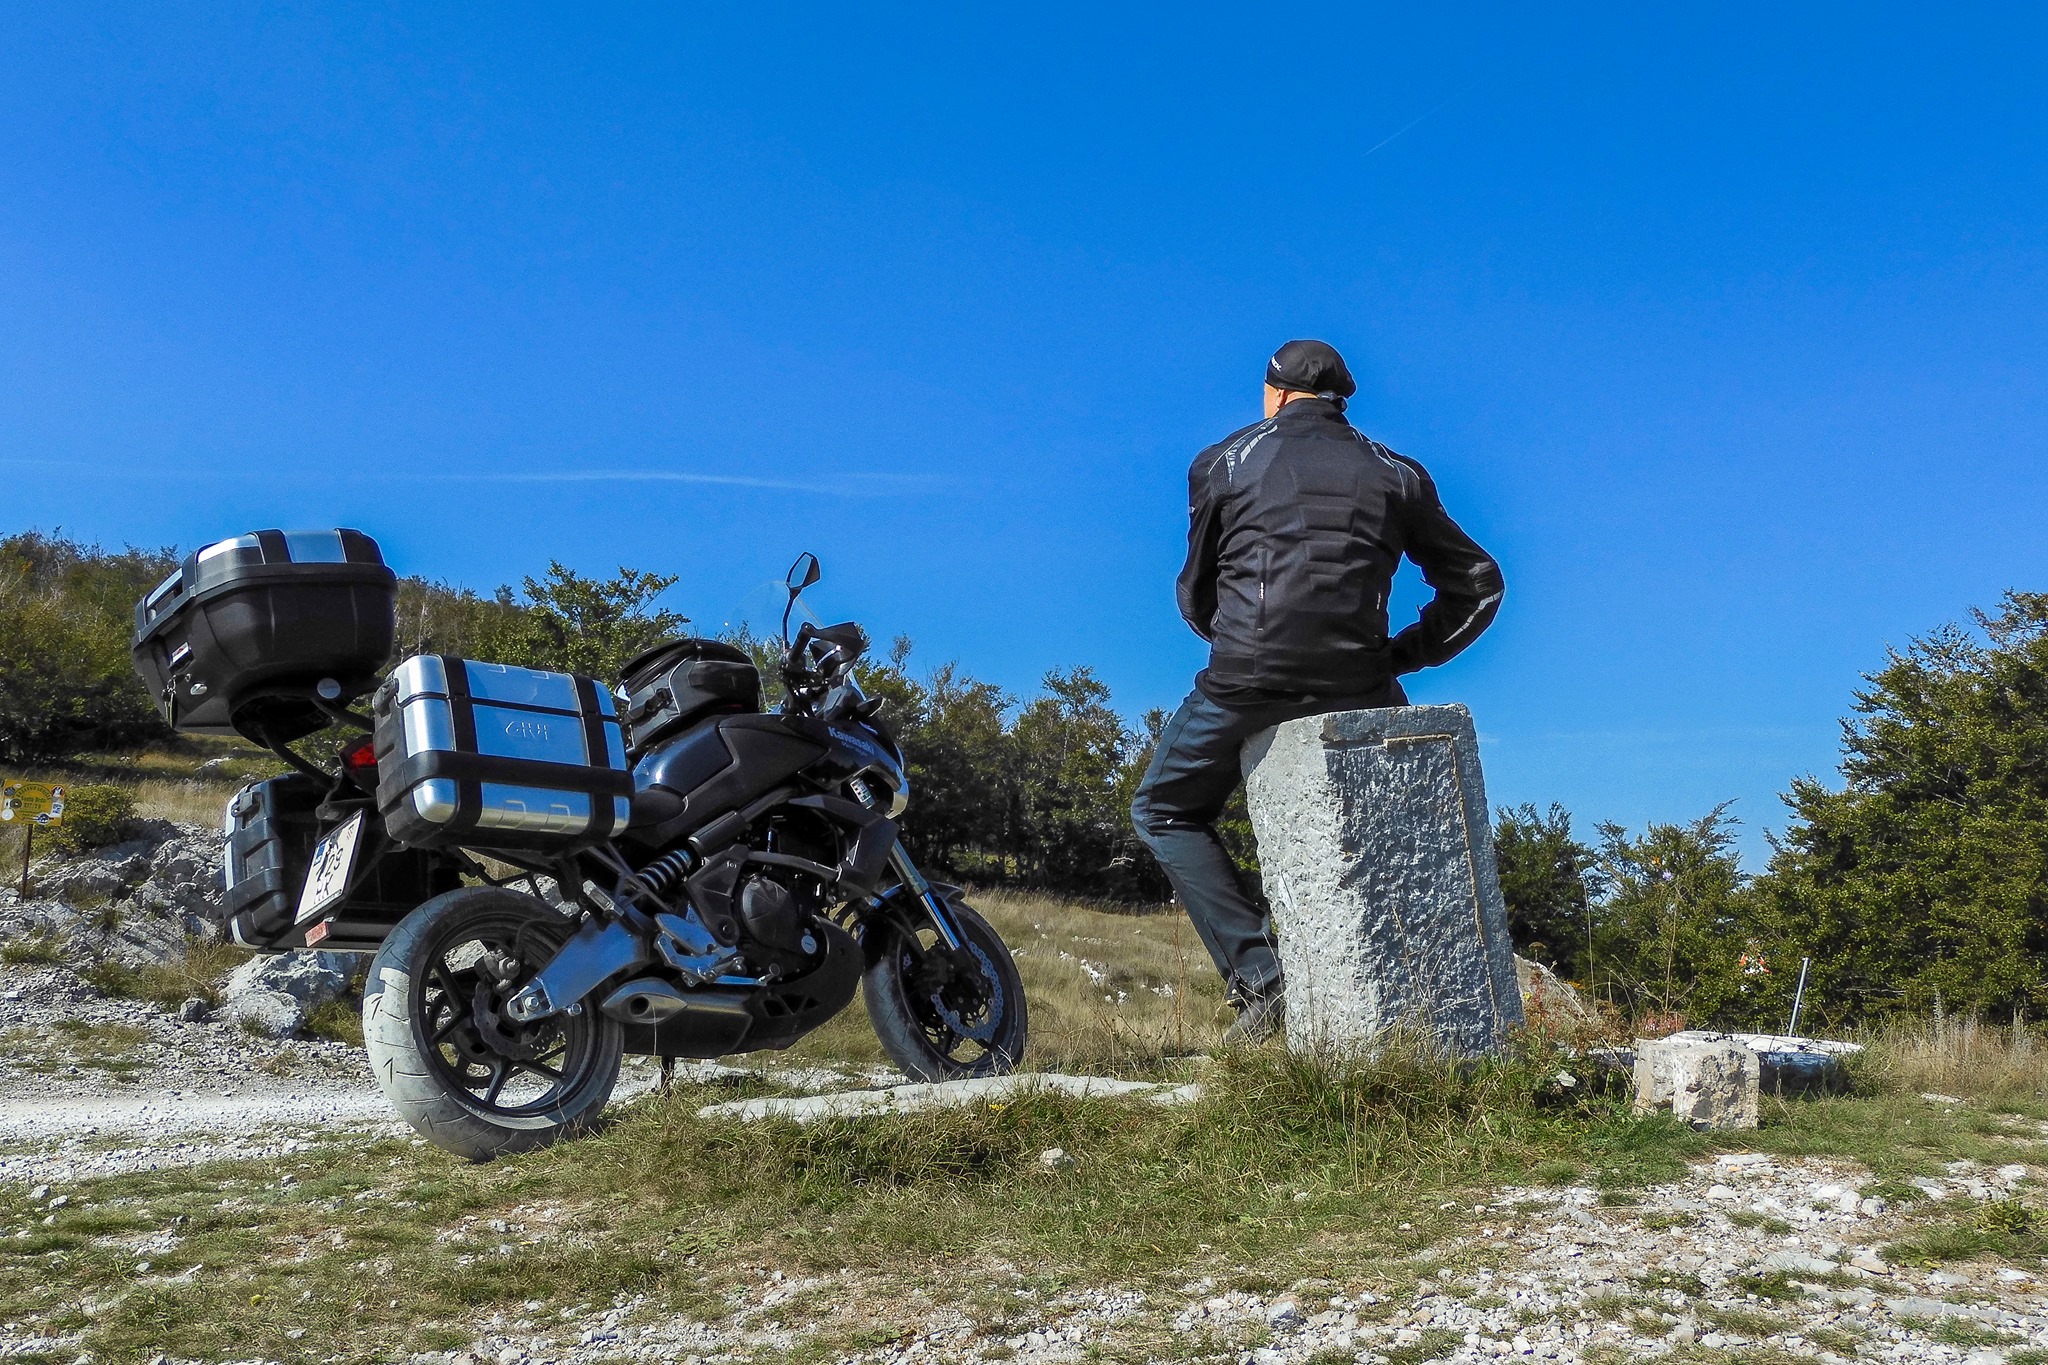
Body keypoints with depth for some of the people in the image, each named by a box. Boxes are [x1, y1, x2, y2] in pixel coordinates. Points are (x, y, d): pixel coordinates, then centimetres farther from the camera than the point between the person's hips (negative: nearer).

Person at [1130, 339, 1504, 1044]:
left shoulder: (1222, 462, 12)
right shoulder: (1396, 474, 16)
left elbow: (1196, 593, 15)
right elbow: (1479, 584, 15)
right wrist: (1400, 653, 17)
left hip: (1244, 682, -2)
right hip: (1360, 688, 2)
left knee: (1164, 813, 22)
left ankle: (1259, 977, 5)